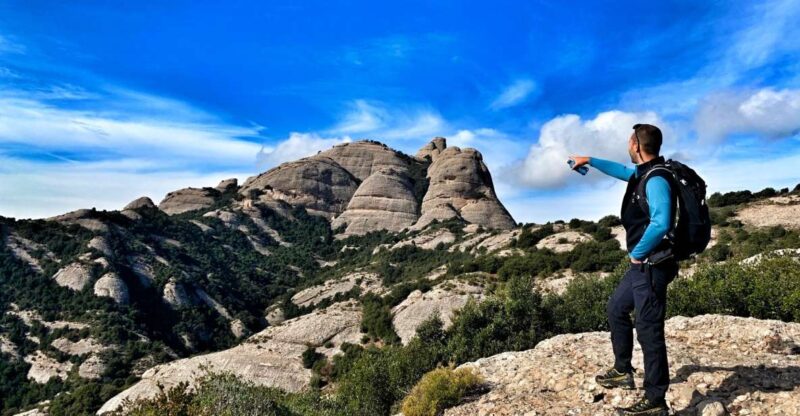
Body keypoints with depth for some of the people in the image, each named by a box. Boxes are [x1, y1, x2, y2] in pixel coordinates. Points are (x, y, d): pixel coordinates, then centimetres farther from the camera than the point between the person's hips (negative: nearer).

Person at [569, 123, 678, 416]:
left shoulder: (656, 180, -21)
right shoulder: (644, 173, 10)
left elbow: (661, 224, -33)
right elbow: (622, 171, 33)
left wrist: (637, 253, -20)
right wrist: (590, 161, 41)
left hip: (652, 266, -11)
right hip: (643, 265, 11)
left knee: (649, 330, -4)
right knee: (616, 308, 22)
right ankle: (622, 371, 34)